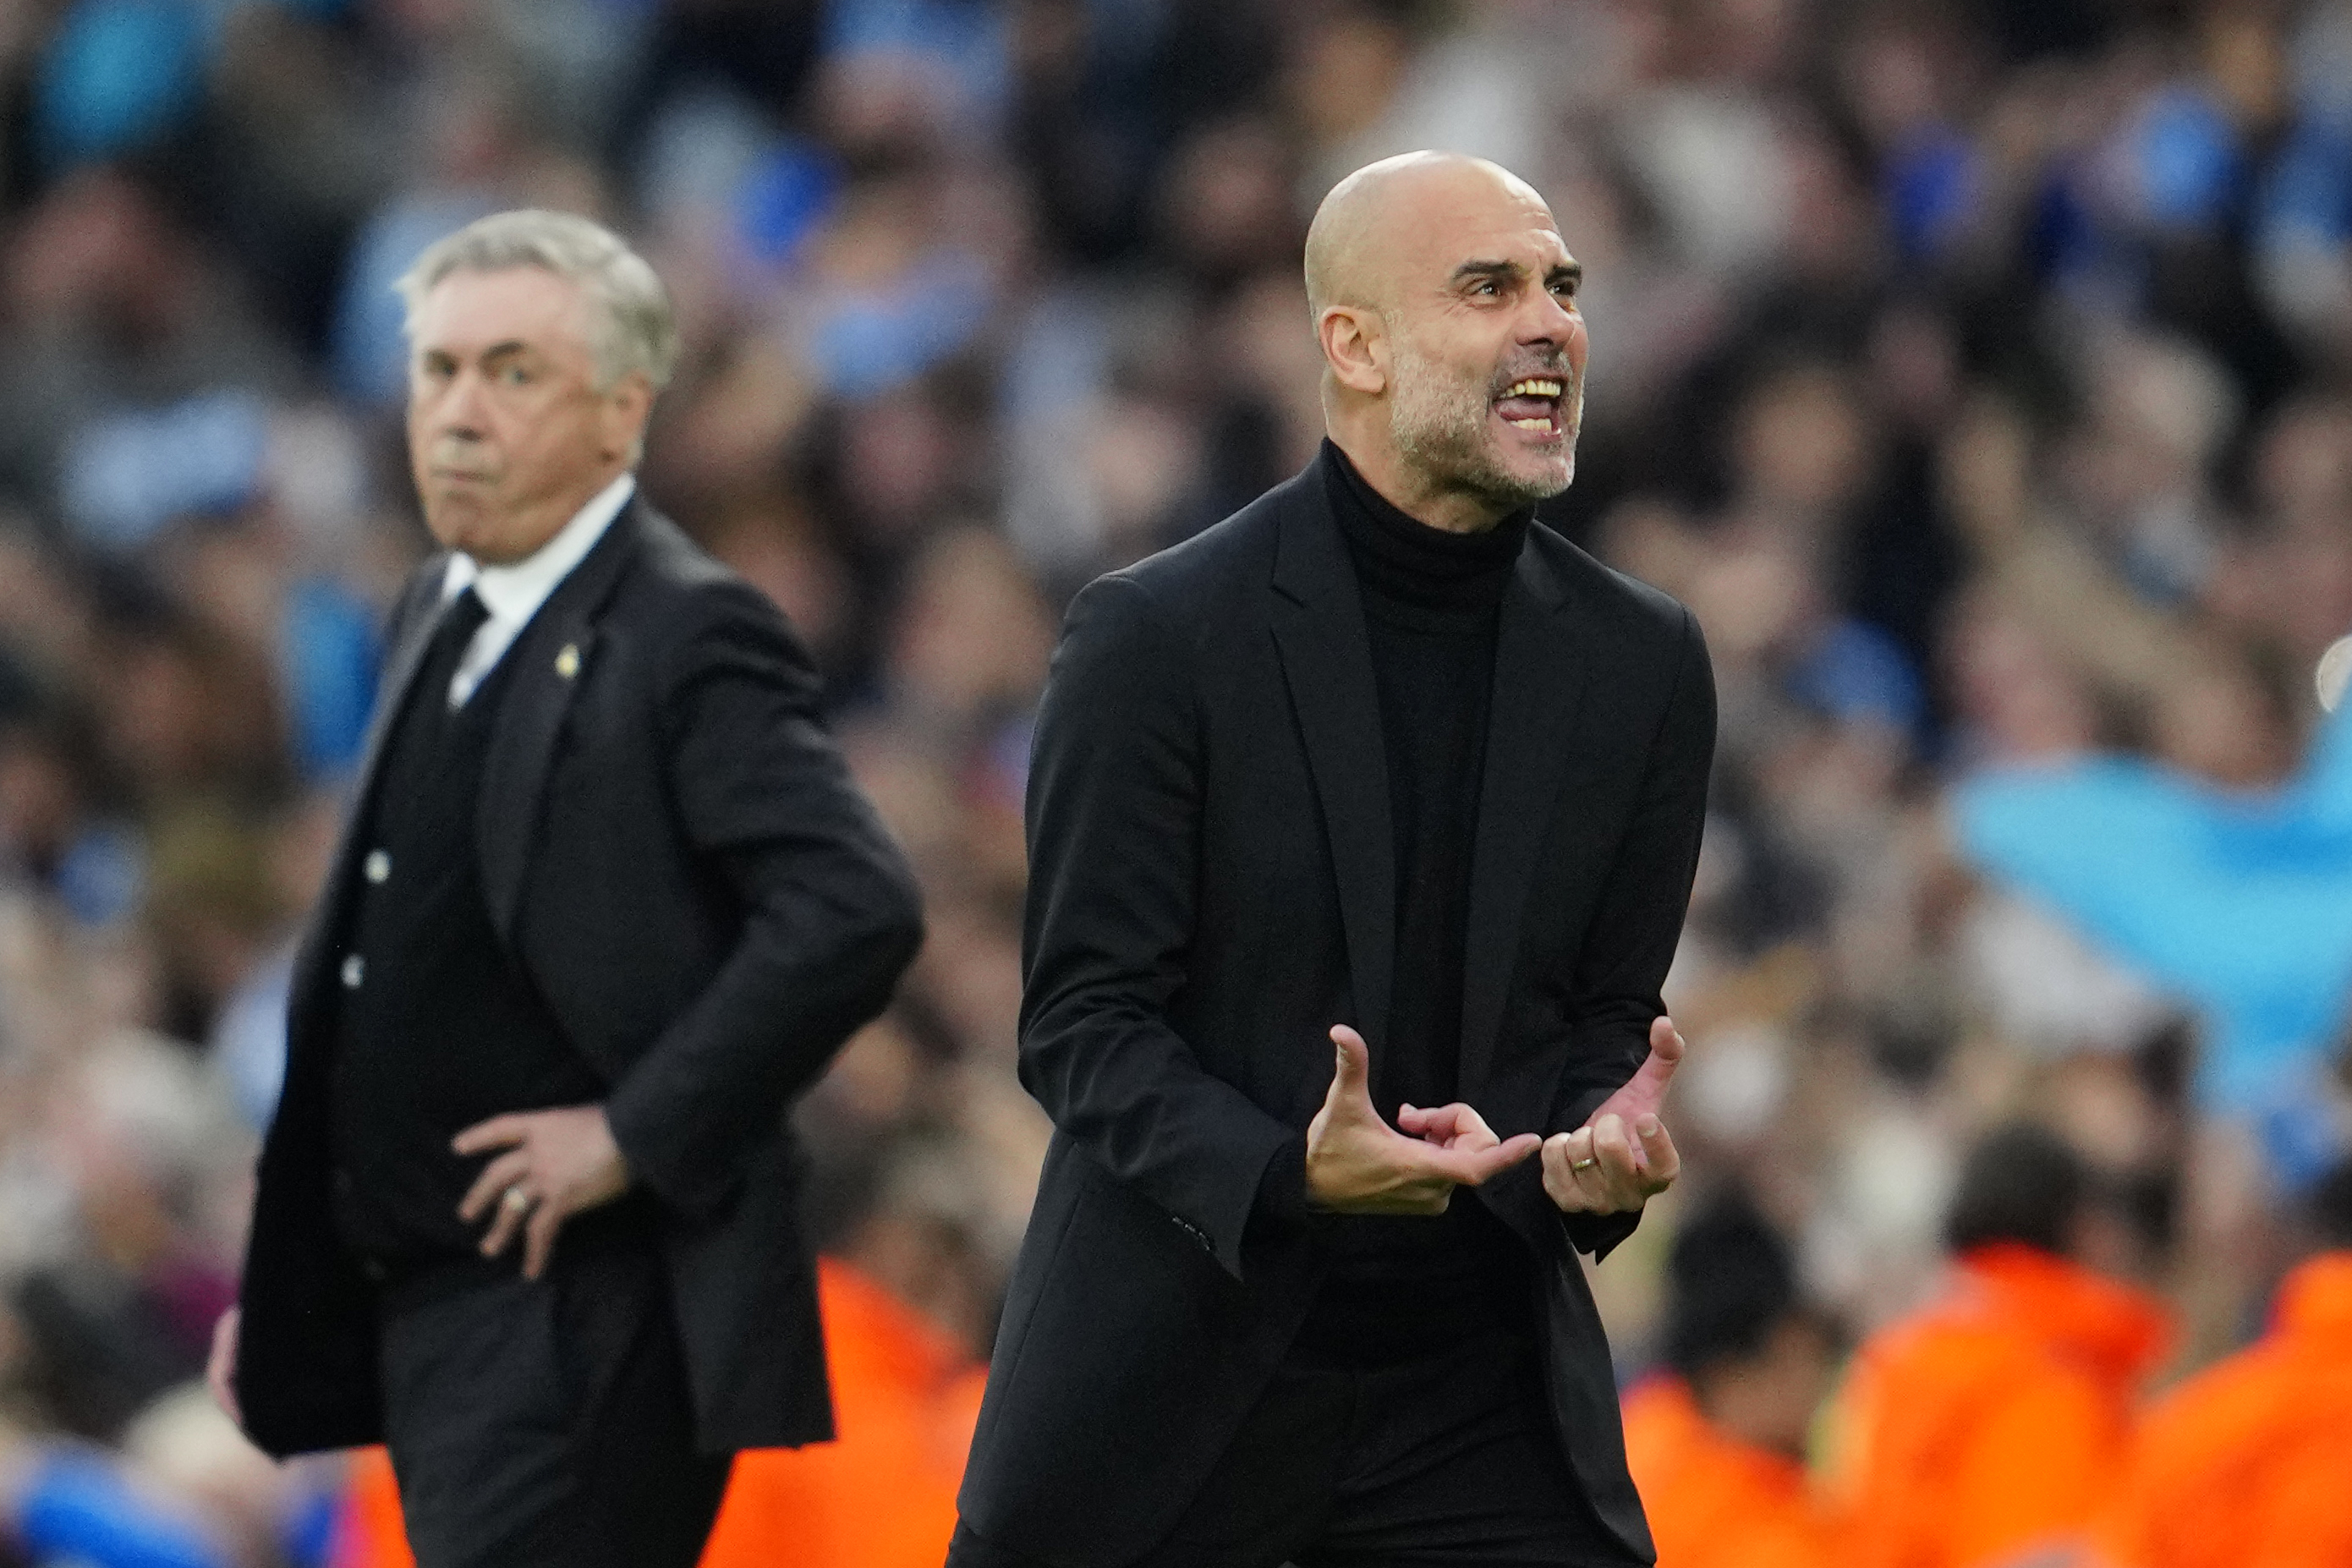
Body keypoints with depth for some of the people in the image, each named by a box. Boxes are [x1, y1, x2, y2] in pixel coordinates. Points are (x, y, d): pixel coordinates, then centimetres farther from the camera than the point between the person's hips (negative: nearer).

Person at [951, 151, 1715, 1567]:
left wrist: (1603, 1140, -14)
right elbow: (1081, 1020, -8)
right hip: (1177, 1377, -3)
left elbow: (1607, 1013, 11)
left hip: (1485, 1391, 3)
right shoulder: (1162, 637, -7)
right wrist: (1286, 1171, -26)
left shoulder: (1643, 664, 5)